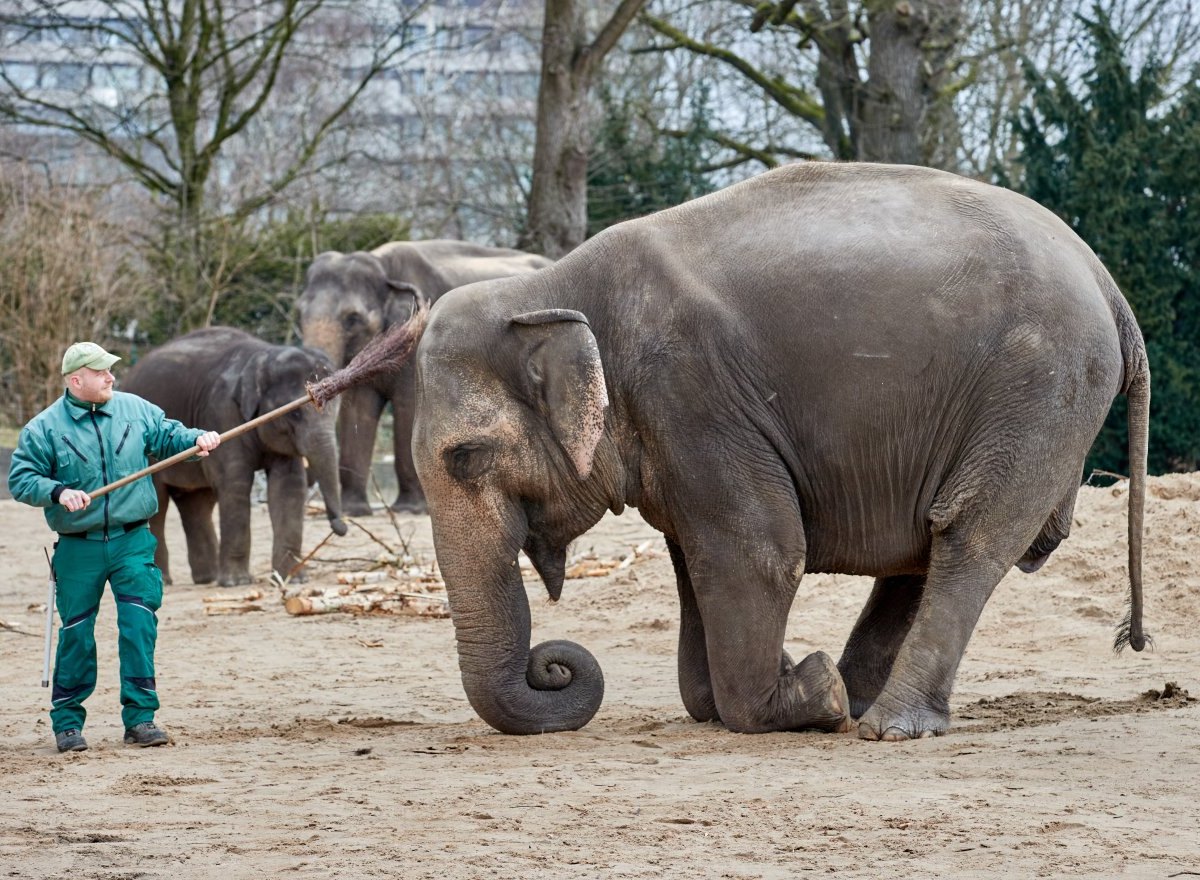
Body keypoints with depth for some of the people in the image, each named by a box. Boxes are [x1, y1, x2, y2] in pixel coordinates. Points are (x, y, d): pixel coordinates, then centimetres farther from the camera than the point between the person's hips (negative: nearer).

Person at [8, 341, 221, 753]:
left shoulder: (135, 409, 4)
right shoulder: (45, 428, -5)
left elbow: (167, 435, 17)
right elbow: (21, 479, -5)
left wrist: (197, 438, -4)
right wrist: (58, 492, -22)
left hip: (132, 543, 2)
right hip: (78, 549, -2)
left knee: (139, 626, -8)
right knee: (76, 634, 3)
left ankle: (140, 718, -2)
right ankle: (67, 721, 16)